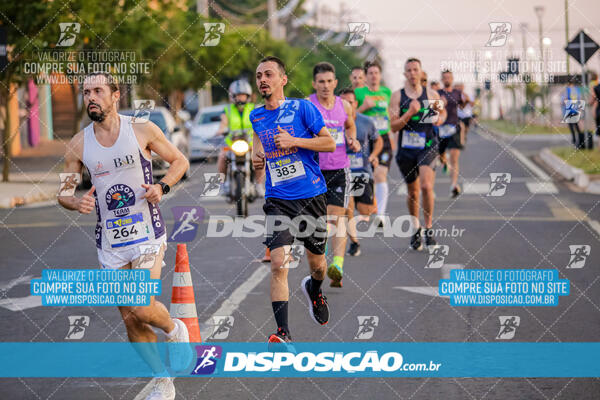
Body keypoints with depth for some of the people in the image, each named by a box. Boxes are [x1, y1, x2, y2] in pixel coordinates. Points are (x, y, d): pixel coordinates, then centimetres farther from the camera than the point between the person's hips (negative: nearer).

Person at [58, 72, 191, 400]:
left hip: (147, 236, -3)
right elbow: (63, 192, 8)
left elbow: (179, 161, 7)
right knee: (130, 319, 6)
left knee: (141, 307, -18)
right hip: (110, 243, 3)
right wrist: (76, 202, -15)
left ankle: (174, 330, 16)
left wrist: (162, 187, -12)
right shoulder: (78, 145, 0)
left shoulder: (143, 130, -5)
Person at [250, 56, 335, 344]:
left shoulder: (302, 108, -5)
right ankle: (283, 334, -17)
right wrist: (256, 159, 6)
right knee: (278, 264, -16)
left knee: (317, 262, 12)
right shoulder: (256, 116, 8)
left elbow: (330, 143, -6)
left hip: (311, 195, -2)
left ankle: (314, 289, 50)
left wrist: (294, 141, -18)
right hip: (278, 199, 2)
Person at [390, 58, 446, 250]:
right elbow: (394, 126, -8)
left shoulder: (431, 94, 4)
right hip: (406, 148, 1)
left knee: (426, 186, -20)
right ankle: (416, 228, 31)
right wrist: (410, 113, -21)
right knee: (412, 191, 12)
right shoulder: (397, 96, 0)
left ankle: (428, 227, -8)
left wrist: (440, 118, 0)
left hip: (427, 146, -1)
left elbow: (442, 112, 23)